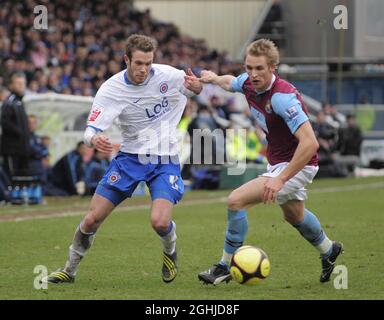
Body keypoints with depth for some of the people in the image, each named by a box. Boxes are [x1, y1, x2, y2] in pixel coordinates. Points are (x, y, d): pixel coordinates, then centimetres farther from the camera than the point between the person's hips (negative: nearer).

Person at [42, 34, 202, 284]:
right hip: (130, 157, 1)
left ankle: (171, 250, 14)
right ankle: (70, 269, 20)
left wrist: (195, 85, -20)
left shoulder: (167, 75, -13)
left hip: (165, 159, -1)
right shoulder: (111, 89, -14)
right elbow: (92, 129, -16)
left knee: (160, 222, -23)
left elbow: (195, 90, 7)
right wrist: (94, 139, -42)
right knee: (92, 219, -3)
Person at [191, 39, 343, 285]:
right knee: (293, 215, 32)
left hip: (298, 165, -9)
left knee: (237, 200, -18)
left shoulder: (282, 97, -32)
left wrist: (281, 179, -40)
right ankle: (329, 250, 58)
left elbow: (310, 143, -39)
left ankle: (226, 267, -4)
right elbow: (231, 82, 22)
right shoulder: (248, 83, -8)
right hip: (278, 162, 9)